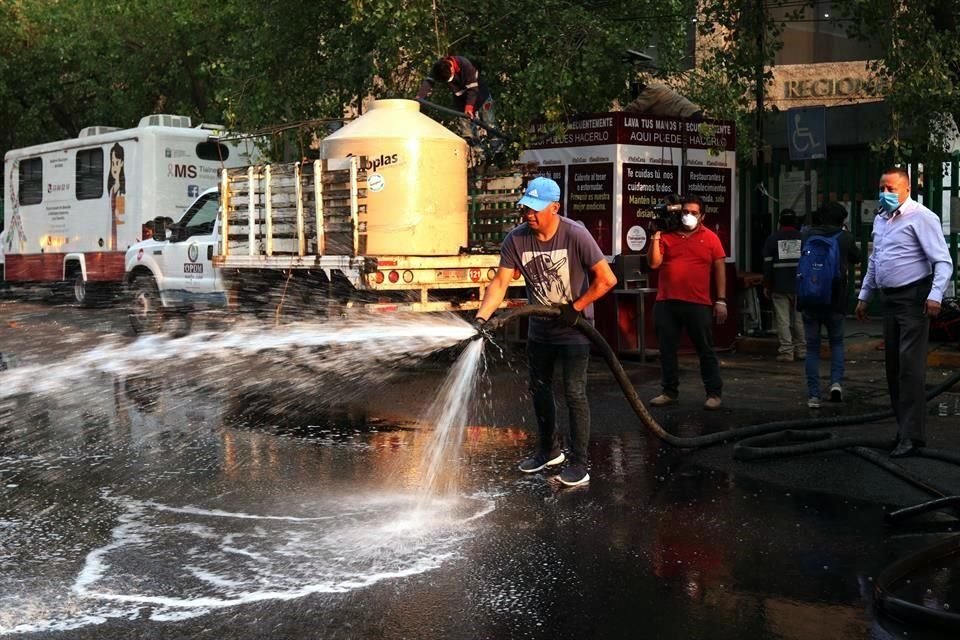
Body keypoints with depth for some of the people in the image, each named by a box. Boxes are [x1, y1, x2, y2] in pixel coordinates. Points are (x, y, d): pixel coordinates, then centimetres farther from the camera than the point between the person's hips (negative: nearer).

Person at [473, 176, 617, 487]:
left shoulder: (575, 235, -22)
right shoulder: (516, 239, -11)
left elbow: (607, 279, -21)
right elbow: (500, 283, -14)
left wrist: (576, 308, -19)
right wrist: (481, 318, -27)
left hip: (573, 330, -5)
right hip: (540, 330, 6)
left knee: (574, 393, -7)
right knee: (539, 389, 17)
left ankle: (579, 463, 1)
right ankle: (549, 450, 35)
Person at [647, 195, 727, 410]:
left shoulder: (710, 238, 4)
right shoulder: (666, 236, 7)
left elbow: (720, 270, 4)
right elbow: (653, 263, -1)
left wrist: (721, 300, -2)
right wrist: (655, 236, -7)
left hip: (698, 304, -2)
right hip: (666, 303, 2)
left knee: (705, 350, 3)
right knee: (667, 350, 8)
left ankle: (714, 393, 9)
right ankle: (669, 391, 19)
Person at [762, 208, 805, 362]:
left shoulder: (772, 239, 0)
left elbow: (767, 264, -1)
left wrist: (766, 286, 4)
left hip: (780, 286, -3)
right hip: (800, 286, 3)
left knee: (782, 319, -2)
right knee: (800, 318, 12)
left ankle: (786, 351, -6)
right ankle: (801, 349, 15)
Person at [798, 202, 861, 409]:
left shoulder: (807, 235, -1)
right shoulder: (845, 238, -4)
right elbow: (856, 258, 16)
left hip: (809, 300, 1)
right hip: (835, 300, 0)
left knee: (812, 347, 7)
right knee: (836, 342, 19)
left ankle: (813, 396, 3)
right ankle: (836, 382, -1)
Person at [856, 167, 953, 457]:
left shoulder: (921, 217, -11)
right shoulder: (880, 219, 15)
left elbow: (943, 261, -16)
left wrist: (935, 295, -26)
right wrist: (864, 296, 25)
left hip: (913, 297, -8)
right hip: (889, 299, 9)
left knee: (910, 366, -12)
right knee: (893, 366, 10)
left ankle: (912, 435, -11)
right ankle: (903, 426, 18)